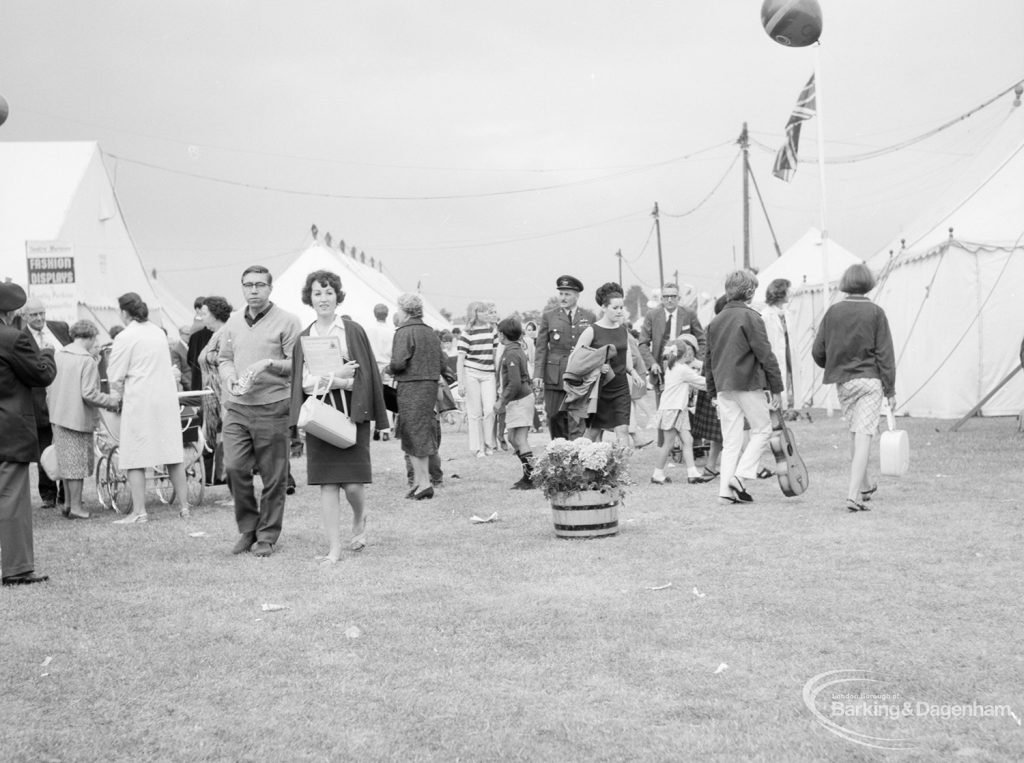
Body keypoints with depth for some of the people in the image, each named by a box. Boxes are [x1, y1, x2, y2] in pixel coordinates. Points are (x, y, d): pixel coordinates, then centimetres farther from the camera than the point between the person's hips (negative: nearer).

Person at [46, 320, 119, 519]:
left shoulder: (58, 355, 5)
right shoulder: (87, 361, -15)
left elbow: (49, 387, 12)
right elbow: (89, 394, -20)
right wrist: (111, 401, -7)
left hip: (58, 417, 7)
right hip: (78, 418, -7)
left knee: (66, 461, 16)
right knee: (78, 462, 2)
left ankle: (69, 503, 23)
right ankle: (76, 507, 6)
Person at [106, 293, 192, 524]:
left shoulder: (125, 337, -8)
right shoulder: (159, 332, 10)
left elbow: (116, 377, -6)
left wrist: (116, 398, 12)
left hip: (139, 402, -6)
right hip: (167, 398, 6)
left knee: (135, 460, -1)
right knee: (173, 454, 10)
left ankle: (139, 512, -3)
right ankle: (184, 506, 14)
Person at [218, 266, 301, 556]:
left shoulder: (286, 322, -2)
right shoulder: (233, 322, 13)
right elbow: (224, 358, 21)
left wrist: (270, 363, -18)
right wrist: (229, 376, 1)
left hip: (272, 408, -4)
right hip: (237, 407, 4)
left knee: (273, 476, 1)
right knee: (234, 467, -5)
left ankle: (267, 536, 15)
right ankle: (247, 528, 14)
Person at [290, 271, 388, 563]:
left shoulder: (353, 331, 1)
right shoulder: (304, 338, 10)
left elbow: (365, 375, -3)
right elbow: (303, 382, 3)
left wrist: (326, 379, -13)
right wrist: (336, 376, -12)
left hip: (350, 412, -3)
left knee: (353, 483, -7)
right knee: (327, 484, -1)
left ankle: (360, 520, 26)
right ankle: (334, 548, 4)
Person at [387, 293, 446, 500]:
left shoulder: (405, 332, -11)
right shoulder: (430, 332, 13)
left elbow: (399, 363, -19)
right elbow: (442, 365, 13)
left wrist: (389, 369, 1)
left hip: (411, 387, -8)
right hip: (430, 385, 8)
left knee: (415, 436, -3)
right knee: (421, 434, 14)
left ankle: (424, 482, -4)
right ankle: (418, 482, 17)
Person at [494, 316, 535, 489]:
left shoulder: (511, 354, -17)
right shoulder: (518, 349, 13)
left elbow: (515, 384, -23)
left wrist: (502, 402, -16)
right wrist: (501, 399, 21)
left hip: (520, 400, -10)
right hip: (518, 400, 10)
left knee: (521, 441, -8)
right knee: (512, 438, 15)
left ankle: (532, 478, -7)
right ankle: (529, 473, 19)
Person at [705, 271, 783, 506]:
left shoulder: (716, 320, 11)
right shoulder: (750, 317, -9)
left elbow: (709, 359, 14)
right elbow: (765, 354, -11)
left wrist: (714, 392, 20)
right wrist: (776, 387, -7)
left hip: (723, 386, 6)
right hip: (748, 383, -6)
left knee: (730, 439, 9)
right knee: (762, 429, 9)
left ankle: (726, 489, 4)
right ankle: (740, 475, -5)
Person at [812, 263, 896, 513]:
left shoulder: (833, 311, 1)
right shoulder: (875, 313, -7)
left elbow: (817, 351, 2)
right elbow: (885, 354, -8)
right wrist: (890, 391, -3)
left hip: (842, 382, 4)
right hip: (870, 380, -4)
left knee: (855, 433, 20)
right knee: (863, 436, -6)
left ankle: (863, 486, 33)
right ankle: (853, 494, -15)